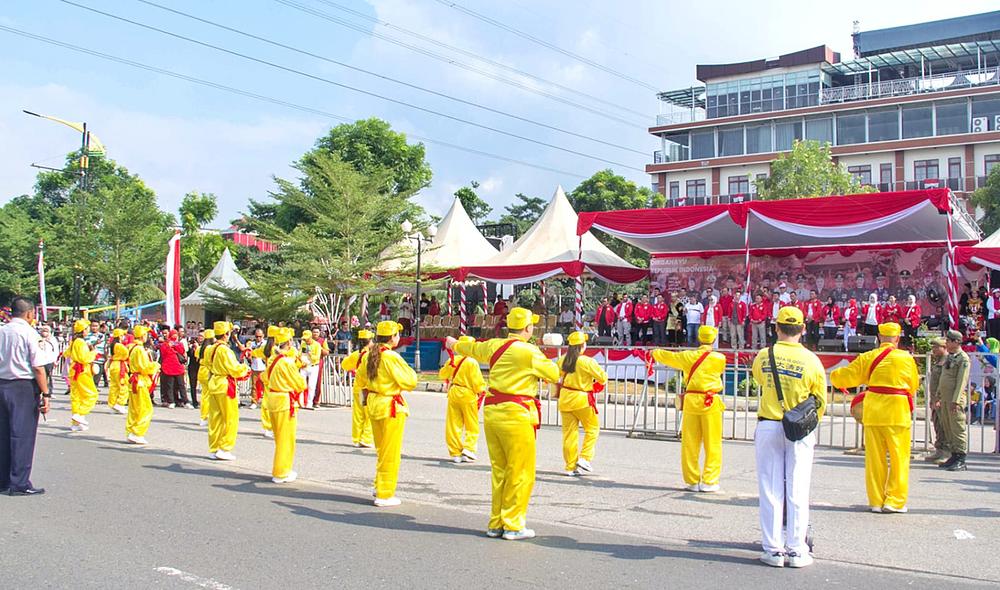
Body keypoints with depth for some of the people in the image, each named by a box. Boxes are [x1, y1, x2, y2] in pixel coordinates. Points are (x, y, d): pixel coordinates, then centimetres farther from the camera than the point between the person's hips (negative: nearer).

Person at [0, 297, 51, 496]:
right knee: (22, 435, -1)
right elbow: (38, 367, -15)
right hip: (23, 387, -7)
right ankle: (19, 484, 1)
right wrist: (45, 394, -11)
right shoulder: (29, 332, -11)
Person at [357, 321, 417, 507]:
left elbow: (361, 378, 18)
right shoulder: (391, 357, -19)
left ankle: (379, 486, 32)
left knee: (381, 449, 22)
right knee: (390, 452, 2)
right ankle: (384, 495, 7)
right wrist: (410, 371, 0)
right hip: (391, 406, -8)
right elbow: (410, 383, -18)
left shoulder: (371, 355, 4)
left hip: (374, 404, 8)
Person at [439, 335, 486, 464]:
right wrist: (482, 391, 6)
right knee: (472, 426, 8)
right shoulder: (472, 362, -14)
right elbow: (477, 381, -13)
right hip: (468, 395, -4)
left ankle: (455, 453, 10)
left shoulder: (453, 360, 1)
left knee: (453, 425, 10)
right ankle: (468, 450, -6)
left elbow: (442, 374, 16)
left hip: (453, 393, 5)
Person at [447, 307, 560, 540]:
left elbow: (473, 348, 30)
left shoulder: (494, 345, 9)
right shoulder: (529, 351, -10)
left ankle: (495, 524, 22)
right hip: (516, 415, -7)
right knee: (520, 473, 1)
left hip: (491, 412, 7)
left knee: (499, 471, 15)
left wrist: (454, 344, 51)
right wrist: (546, 362, 23)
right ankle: (513, 525, 5)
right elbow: (554, 374, 1)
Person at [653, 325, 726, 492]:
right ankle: (709, 482, 3)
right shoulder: (719, 358, -4)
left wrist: (655, 353, 42)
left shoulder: (687, 356, 4)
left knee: (690, 444, 9)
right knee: (712, 444, 4)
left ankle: (692, 481, 15)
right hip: (710, 403, -3)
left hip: (690, 401, 3)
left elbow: (666, 356, 20)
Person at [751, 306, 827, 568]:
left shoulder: (764, 356, -4)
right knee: (797, 491, 6)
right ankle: (796, 551, 10)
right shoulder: (811, 360, -7)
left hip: (768, 428, 1)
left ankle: (773, 549, 8)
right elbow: (821, 401, 1)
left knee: (771, 490, 6)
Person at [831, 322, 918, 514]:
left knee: (875, 458, 8)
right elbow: (914, 386, 9)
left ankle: (876, 501, 13)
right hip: (898, 412, -2)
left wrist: (834, 376, 31)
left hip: (873, 411, 2)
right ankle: (895, 501, 6)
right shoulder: (906, 358, -1)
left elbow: (846, 375, 9)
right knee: (899, 457, 6)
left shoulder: (868, 357, 1)